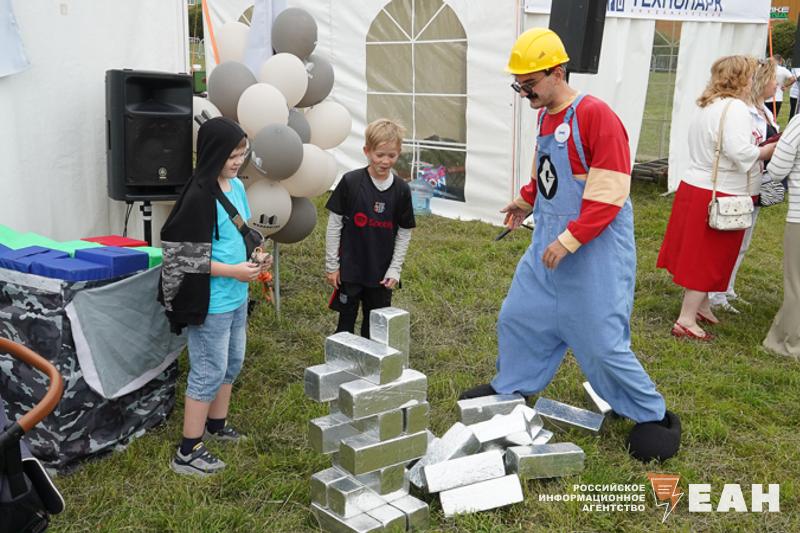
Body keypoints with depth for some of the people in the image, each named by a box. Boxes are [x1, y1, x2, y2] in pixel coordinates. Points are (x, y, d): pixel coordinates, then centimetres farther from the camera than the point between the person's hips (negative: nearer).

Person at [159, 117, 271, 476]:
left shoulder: (236, 186, 6)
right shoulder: (200, 195, -20)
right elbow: (184, 256, -21)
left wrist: (255, 256, 2)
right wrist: (233, 271, -21)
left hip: (237, 296, 9)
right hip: (210, 301, -9)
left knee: (232, 362, 21)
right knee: (209, 372, -1)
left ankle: (215, 425, 41)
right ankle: (187, 452, 11)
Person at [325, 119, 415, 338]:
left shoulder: (401, 190, -4)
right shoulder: (350, 182, -10)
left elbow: (404, 233, 3)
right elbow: (334, 224, -4)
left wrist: (395, 269, -1)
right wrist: (331, 264, -3)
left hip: (381, 272, 2)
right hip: (350, 269, -2)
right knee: (346, 319, 10)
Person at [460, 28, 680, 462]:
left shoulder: (596, 116, -19)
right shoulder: (545, 116, 7)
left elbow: (608, 195, -22)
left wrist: (569, 240, -25)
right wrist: (526, 201, 12)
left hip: (596, 252, -8)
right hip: (549, 244, 8)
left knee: (602, 342, -2)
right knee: (517, 317, 17)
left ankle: (654, 417, 18)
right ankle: (510, 388, 39)